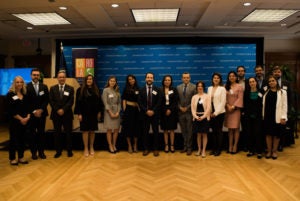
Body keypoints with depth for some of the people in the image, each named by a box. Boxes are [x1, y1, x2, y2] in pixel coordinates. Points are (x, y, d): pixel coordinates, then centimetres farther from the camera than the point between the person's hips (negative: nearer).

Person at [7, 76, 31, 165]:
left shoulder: (25, 95, 10)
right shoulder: (10, 94, -5)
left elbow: (27, 107, 8)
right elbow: (11, 110, -11)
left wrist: (27, 117, -8)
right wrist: (20, 119, -14)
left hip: (25, 121, 5)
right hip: (14, 121, -4)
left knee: (22, 139, 8)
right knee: (13, 139, 3)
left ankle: (21, 157, 18)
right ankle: (12, 158, 13)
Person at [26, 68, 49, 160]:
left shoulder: (44, 86, 7)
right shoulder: (26, 86, -3)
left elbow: (46, 100, 3)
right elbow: (26, 102, -5)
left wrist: (41, 110, -9)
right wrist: (34, 111, -11)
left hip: (42, 113, 2)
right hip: (31, 114, -2)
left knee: (41, 133, 6)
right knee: (32, 133, 5)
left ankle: (41, 151, 16)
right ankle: (33, 152, 15)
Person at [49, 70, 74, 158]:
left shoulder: (70, 88, 4)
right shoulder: (53, 88, 8)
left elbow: (71, 101, -5)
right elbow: (51, 101, 0)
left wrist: (63, 109, -14)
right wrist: (57, 110, -11)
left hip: (67, 114, -1)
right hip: (56, 114, 2)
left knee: (68, 133, 3)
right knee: (57, 133, 7)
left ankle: (69, 150, 14)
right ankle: (58, 151, 17)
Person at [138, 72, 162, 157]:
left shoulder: (157, 89, 4)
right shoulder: (142, 90, 5)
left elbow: (159, 102, -3)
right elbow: (140, 103, -1)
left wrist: (153, 111, -13)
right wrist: (146, 111, -13)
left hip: (155, 114, 0)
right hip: (145, 114, 1)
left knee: (155, 131, 4)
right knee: (145, 132, 5)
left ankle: (155, 149, 13)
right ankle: (146, 149, 15)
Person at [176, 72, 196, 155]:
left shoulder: (194, 87, -2)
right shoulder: (178, 87, 10)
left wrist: (187, 107, -10)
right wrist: (180, 107, -5)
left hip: (190, 112, -3)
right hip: (181, 112, 3)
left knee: (189, 131, 2)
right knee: (183, 131, 10)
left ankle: (189, 147, 12)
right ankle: (185, 146, 20)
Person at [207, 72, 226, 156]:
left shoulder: (222, 89, -3)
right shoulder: (209, 88, 11)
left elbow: (223, 102, -9)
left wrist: (216, 113, -11)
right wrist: (210, 112, 0)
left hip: (219, 113, -4)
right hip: (211, 113, 4)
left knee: (219, 131, 2)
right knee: (213, 131, 9)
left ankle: (219, 149, 11)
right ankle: (214, 148, 18)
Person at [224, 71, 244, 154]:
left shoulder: (239, 87, 2)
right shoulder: (226, 86, 11)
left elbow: (240, 98, -5)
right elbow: (224, 98, 6)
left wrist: (233, 106, -12)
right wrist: (228, 106, -7)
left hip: (236, 109, -2)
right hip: (228, 109, 3)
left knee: (236, 128, -1)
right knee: (230, 128, 4)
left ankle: (235, 146, 6)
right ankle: (230, 146, 8)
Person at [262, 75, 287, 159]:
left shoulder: (282, 92, 0)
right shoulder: (266, 92, 10)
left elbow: (284, 105, -3)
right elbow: (263, 104, 9)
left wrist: (283, 117, -9)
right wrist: (263, 115, 3)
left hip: (277, 117, -2)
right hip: (267, 116, 2)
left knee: (276, 134, 5)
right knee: (268, 133, 7)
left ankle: (274, 151, 20)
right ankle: (269, 151, 18)